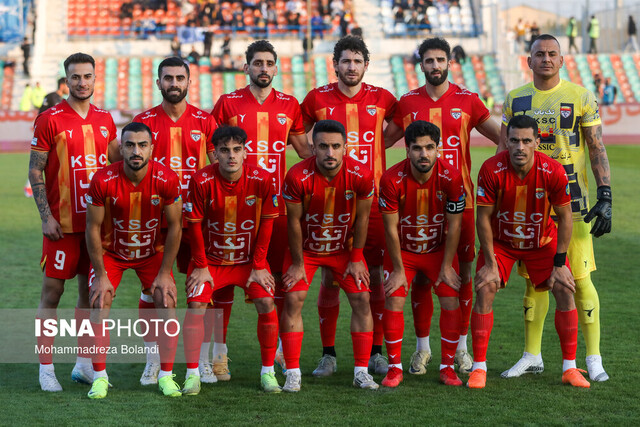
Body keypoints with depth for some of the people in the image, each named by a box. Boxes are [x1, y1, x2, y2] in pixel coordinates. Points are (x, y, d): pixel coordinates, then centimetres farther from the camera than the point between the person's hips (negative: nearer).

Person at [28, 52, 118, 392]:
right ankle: (46, 368, 5)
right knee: (53, 289, -2)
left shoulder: (105, 120, 9)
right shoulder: (50, 120, -5)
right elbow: (35, 171, -5)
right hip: (62, 222, -5)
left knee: (90, 290, 9)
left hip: (97, 220, 5)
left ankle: (83, 363, 17)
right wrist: (46, 216, -12)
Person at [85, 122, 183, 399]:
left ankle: (166, 376, 1)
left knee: (167, 303, -10)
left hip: (153, 251, 1)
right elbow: (93, 229, -14)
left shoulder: (166, 180, -23)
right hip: (111, 251, -1)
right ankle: (99, 377, -1)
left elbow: (174, 227, -12)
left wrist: (164, 273, -11)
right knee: (99, 305, -12)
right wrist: (101, 275, -13)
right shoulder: (103, 181, -25)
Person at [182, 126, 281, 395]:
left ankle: (268, 372, 1)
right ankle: (192, 374, -4)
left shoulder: (261, 180, -15)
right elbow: (195, 225, -9)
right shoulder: (202, 181, -18)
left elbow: (266, 224, -5)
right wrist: (201, 266, -8)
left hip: (249, 258, 1)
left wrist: (259, 266, -5)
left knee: (267, 304, -13)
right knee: (196, 305, -16)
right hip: (211, 258, -1)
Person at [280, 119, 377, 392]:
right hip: (305, 247, -1)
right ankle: (293, 374, -4)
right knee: (293, 300, -12)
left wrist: (356, 259, -3)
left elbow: (362, 218, -8)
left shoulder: (361, 176, -22)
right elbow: (294, 221, -15)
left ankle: (361, 371, 4)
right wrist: (298, 264, -9)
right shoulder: (298, 177, -27)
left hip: (345, 247, 2)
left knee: (361, 299, -6)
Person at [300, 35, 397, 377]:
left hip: (371, 199, 1)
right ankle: (328, 353, 11)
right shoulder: (317, 99, 2)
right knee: (329, 276, 1)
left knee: (375, 275, 2)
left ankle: (376, 353, 13)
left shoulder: (381, 99, 4)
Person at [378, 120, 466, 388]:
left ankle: (447, 366, 4)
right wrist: (398, 270, -12)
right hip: (403, 250, -1)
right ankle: (395, 367, 0)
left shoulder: (451, 178, -20)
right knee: (393, 300, -12)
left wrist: (446, 267, -10)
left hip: (439, 249, 1)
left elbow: (454, 226, -12)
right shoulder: (392, 179, -23)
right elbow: (391, 229, -15)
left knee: (451, 301, -9)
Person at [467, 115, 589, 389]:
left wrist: (559, 263, -14)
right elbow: (484, 217, -17)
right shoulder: (491, 170, -26)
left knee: (565, 290, -9)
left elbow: (564, 217, -13)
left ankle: (569, 367, 3)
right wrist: (490, 263, -18)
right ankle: (479, 367, -6)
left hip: (542, 241, 1)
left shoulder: (553, 171, -24)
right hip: (500, 240, -1)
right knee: (484, 290, -16)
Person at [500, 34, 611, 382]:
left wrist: (605, 198, -8)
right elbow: (503, 153, 13)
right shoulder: (515, 100, 8)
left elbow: (597, 150, 0)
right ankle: (532, 356, 17)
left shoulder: (581, 98, 0)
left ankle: (593, 358, 5)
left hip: (571, 198, -3)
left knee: (580, 279, -4)